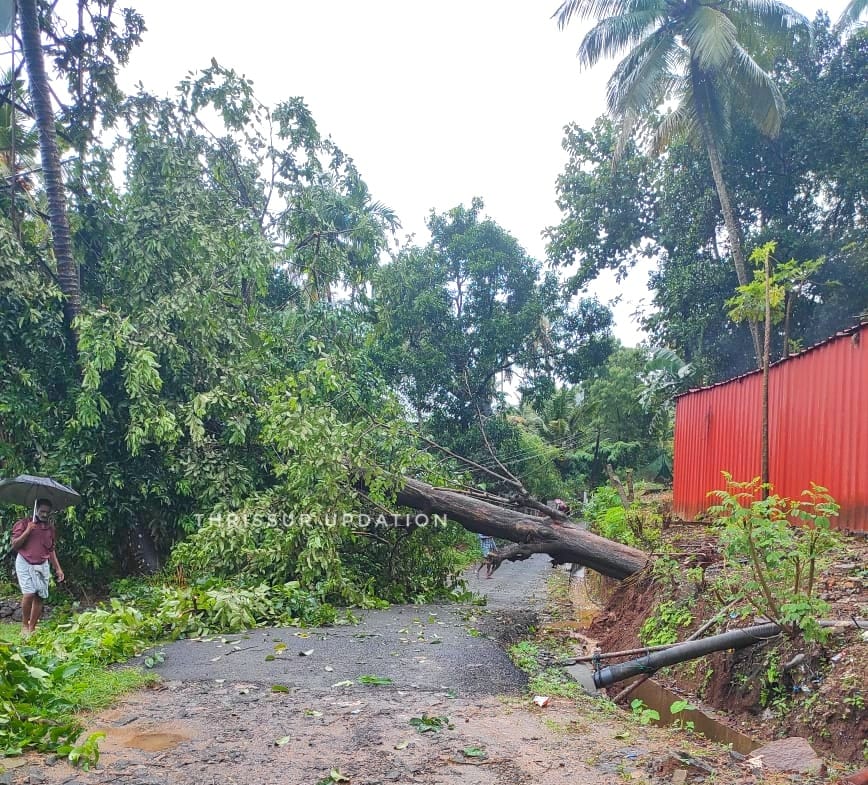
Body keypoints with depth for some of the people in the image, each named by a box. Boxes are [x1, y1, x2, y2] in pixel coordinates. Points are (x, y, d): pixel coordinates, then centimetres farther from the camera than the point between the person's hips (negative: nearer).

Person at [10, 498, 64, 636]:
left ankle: (32, 628, 9)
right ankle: (24, 625, 1)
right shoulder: (24, 523, -1)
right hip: (25, 564, -4)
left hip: (43, 565, 4)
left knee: (40, 596, -1)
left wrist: (58, 569, 15)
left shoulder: (50, 528, 13)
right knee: (29, 593, -18)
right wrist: (27, 531, -16)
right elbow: (14, 545, -5)